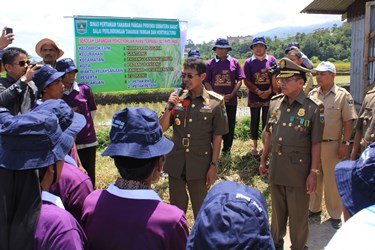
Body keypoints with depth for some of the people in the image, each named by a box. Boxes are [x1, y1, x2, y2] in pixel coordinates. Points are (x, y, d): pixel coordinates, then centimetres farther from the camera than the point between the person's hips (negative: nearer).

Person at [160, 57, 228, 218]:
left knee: (201, 209, 14)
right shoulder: (177, 98, 0)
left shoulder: (215, 102, -7)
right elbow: (162, 128, 1)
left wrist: (214, 165, -6)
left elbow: (217, 136, -4)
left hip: (200, 165, -3)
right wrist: (170, 108, -14)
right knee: (176, 207, 17)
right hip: (176, 163, 3)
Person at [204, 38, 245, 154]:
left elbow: (239, 80, 3)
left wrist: (232, 94, -10)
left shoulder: (234, 62, 4)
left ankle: (227, 148, 21)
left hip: (231, 100, 1)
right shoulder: (210, 64, 2)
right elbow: (206, 82, 0)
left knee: (230, 125, 8)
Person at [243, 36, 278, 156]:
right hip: (254, 97, 0)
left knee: (267, 121, 7)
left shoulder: (271, 59, 2)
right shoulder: (248, 62, 1)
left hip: (269, 96, 0)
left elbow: (275, 77, 0)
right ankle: (255, 146, 17)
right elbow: (246, 81, -3)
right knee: (254, 121, 7)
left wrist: (269, 91, -12)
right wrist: (258, 92, -12)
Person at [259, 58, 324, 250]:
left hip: (298, 172, -4)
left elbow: (316, 144, -9)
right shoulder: (275, 103, 4)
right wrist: (263, 160, 14)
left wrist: (313, 172, -10)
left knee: (298, 216, 10)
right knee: (277, 212, 20)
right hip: (276, 169, 5)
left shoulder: (314, 107, -10)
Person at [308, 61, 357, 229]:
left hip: (332, 145, -4)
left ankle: (335, 215, 22)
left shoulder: (343, 95, -6)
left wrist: (345, 143, -11)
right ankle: (314, 208, 33)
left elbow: (348, 122, -6)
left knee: (333, 181, 6)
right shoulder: (312, 94, 6)